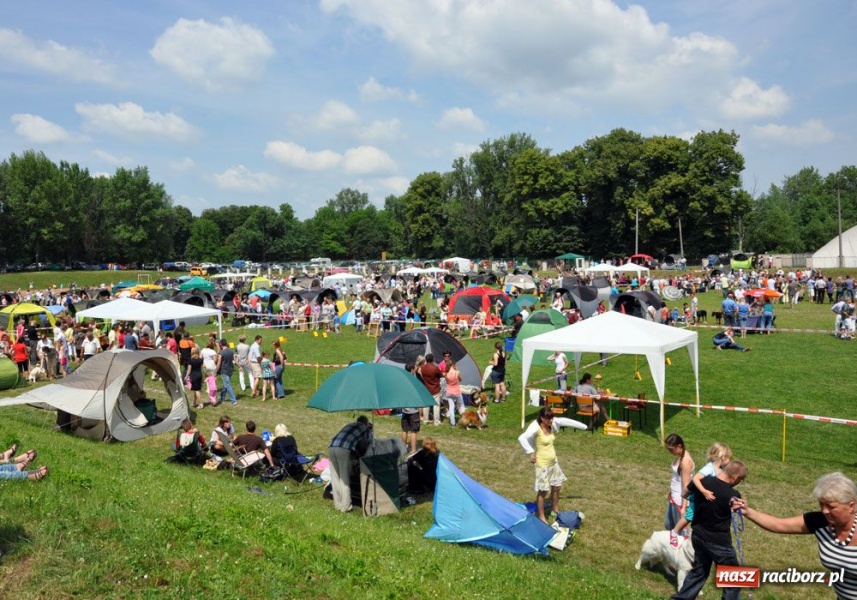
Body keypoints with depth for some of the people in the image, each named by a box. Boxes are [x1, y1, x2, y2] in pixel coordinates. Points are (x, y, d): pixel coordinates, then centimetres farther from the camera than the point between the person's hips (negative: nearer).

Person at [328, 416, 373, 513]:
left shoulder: (349, 425, 35)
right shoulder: (367, 429, 22)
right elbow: (368, 445, 20)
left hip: (331, 447, 5)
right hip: (344, 450, -5)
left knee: (335, 477, 12)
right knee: (345, 479, 3)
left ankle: (338, 505, 18)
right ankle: (345, 506, 4)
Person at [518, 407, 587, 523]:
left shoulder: (553, 424, -4)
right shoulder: (536, 428, -25)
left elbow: (565, 421, 9)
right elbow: (522, 438, -38)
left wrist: (584, 426, 17)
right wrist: (531, 452, -32)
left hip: (553, 461, 8)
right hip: (542, 464, -7)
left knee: (557, 486, 19)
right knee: (543, 491, 2)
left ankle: (555, 510, 41)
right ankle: (542, 516, 18)